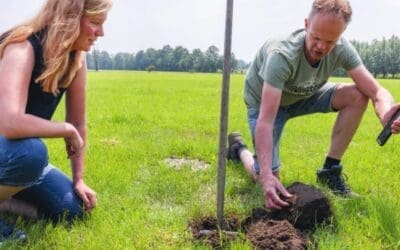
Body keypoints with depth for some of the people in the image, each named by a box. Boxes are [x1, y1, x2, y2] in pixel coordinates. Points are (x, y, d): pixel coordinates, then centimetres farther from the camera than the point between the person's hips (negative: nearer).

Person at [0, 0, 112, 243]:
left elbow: (78, 122, 0)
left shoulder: (76, 59, -6)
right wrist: (67, 131, -27)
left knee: (73, 209, -3)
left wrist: (79, 179, 0)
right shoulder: (23, 47, -27)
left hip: (24, 154, 7)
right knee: (30, 151, -38)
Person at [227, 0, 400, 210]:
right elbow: (265, 121, -42)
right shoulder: (281, 55, -37)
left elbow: (377, 92, -23)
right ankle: (238, 148, 19)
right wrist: (267, 177, -50)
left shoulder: (342, 50, -22)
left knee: (357, 95, -19)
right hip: (263, 102, -5)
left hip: (303, 96, 5)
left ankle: (330, 170, -7)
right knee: (268, 180, -13)